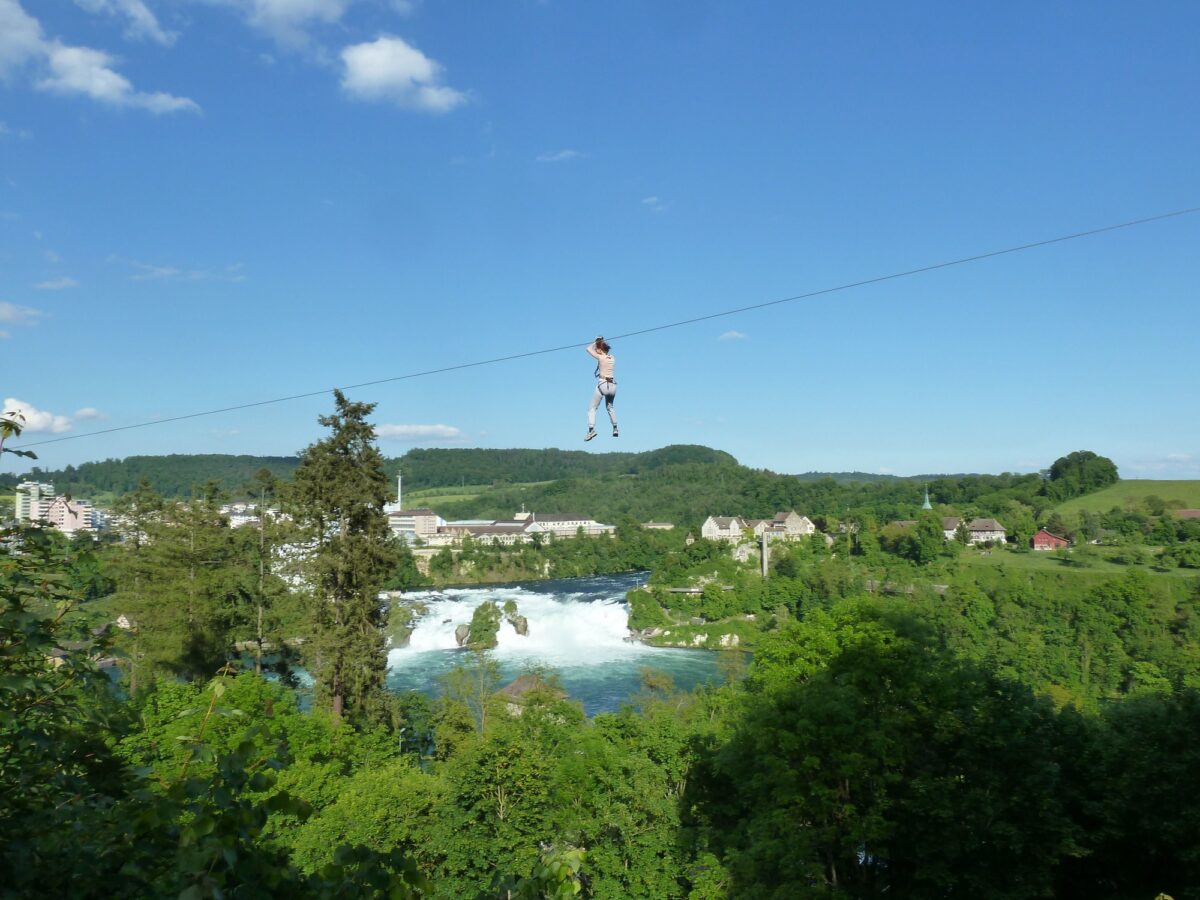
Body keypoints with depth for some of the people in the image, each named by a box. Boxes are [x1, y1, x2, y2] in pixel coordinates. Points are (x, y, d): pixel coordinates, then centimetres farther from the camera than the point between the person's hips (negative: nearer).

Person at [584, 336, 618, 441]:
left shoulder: (600, 357, -9)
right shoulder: (612, 358, 7)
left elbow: (589, 349, 5)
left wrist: (595, 342, 19)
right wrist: (601, 342, 24)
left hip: (602, 384, -6)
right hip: (612, 385, 6)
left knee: (592, 408, -3)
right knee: (610, 407, 29)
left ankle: (591, 429, -22)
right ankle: (615, 428, 27)